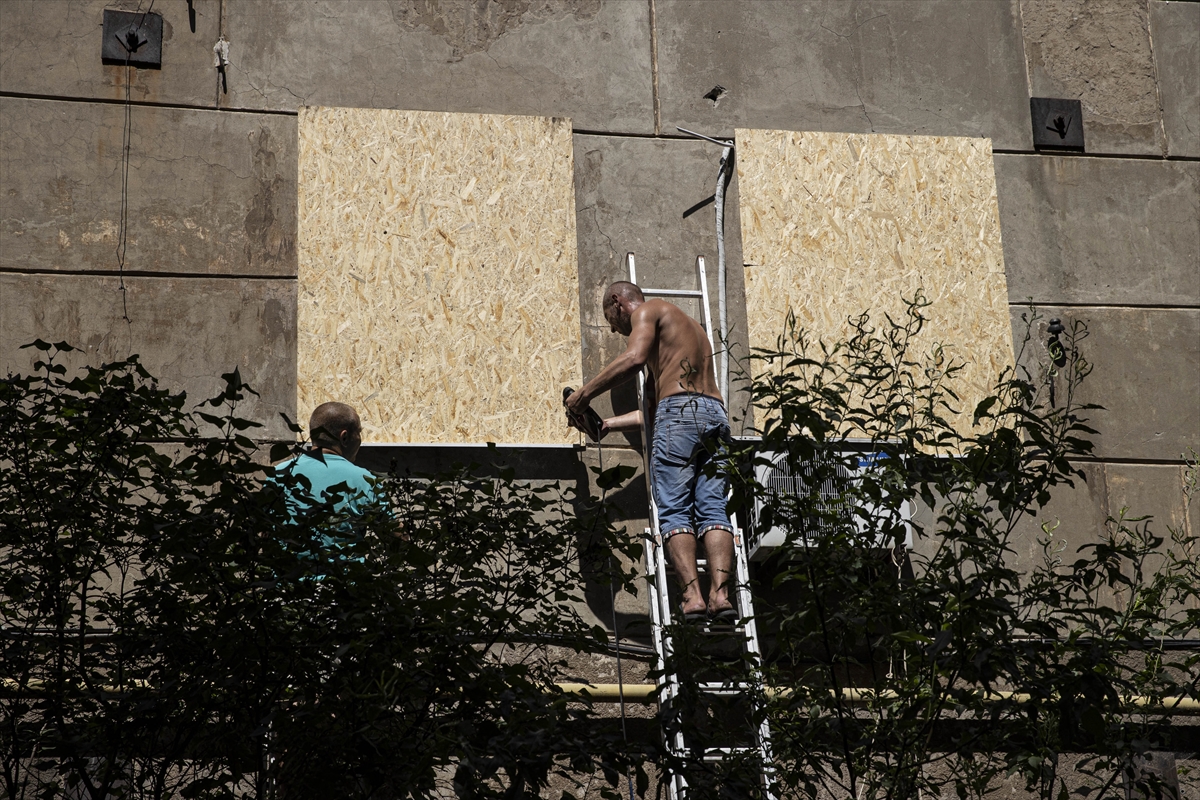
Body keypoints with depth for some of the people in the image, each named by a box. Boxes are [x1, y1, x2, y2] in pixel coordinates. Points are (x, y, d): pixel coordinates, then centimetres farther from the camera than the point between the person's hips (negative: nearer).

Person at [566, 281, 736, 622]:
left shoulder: (647, 311, 11)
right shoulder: (688, 325, 36)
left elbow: (634, 359, -12)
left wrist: (585, 393, -4)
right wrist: (610, 424, 39)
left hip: (680, 411, -7)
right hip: (715, 412, 7)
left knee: (674, 511, -8)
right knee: (712, 509, -2)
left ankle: (692, 595, -20)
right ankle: (719, 592, -18)